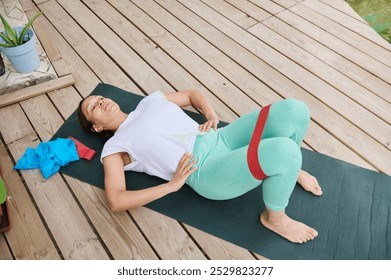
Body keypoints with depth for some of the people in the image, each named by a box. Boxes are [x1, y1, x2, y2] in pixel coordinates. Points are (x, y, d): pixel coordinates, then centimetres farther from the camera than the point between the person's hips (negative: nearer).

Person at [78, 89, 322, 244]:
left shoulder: (149, 101, 24)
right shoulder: (114, 147, 7)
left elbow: (193, 94, 30)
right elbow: (116, 201, -4)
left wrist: (212, 116, 8)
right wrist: (172, 185, -10)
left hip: (221, 139, 6)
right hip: (205, 171, -6)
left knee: (294, 110, -15)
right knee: (284, 150, -31)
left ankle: (291, 170, 15)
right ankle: (275, 218, -1)